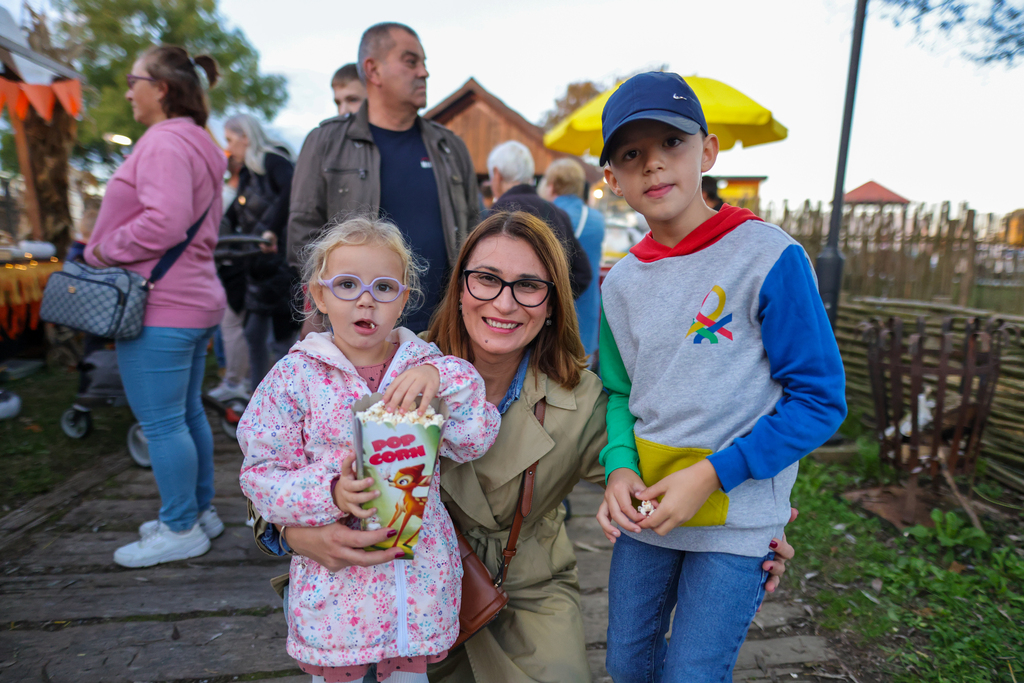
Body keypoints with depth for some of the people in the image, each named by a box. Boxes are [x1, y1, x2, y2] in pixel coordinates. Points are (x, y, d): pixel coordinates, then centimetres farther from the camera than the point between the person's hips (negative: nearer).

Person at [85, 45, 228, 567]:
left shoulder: (166, 142, -13)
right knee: (187, 414, 17)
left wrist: (101, 251, -10)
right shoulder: (195, 144, 20)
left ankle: (180, 530, 11)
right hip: (192, 300, 11)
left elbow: (164, 222, -25)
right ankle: (199, 511, 28)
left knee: (162, 423, -2)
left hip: (160, 307, -11)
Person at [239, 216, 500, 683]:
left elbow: (475, 442, -9)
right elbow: (262, 474, -6)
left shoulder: (427, 369, -2)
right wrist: (330, 493, -22)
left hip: (419, 572, 2)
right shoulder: (297, 377, -7)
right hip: (336, 572, -1)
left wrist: (442, 379, -23)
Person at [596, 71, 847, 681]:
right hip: (645, 509, 5)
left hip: (737, 521, -4)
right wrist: (619, 467, -8)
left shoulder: (770, 257, -14)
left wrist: (711, 475, -19)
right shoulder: (621, 282, 1)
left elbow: (820, 401, -13)